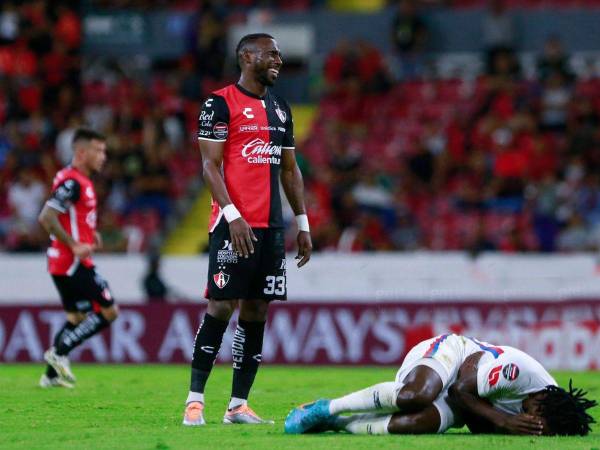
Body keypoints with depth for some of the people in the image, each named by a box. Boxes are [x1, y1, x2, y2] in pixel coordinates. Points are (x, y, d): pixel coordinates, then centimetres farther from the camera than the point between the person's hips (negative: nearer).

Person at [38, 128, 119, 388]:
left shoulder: (79, 181, 15)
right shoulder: (72, 182, -17)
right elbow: (46, 218, -24)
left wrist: (89, 235, 12)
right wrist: (74, 246, -21)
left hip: (64, 262, 10)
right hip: (73, 262, -10)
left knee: (77, 317, 16)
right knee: (109, 311, -6)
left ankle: (52, 375, 17)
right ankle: (59, 352, -6)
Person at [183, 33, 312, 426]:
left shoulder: (280, 108, 17)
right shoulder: (221, 103, -5)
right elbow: (210, 165, -10)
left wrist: (303, 224, 16)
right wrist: (233, 216, -19)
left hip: (271, 225, 7)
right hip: (233, 224, -7)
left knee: (256, 311, 4)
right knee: (221, 307, -9)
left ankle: (238, 405, 7)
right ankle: (195, 400, -3)